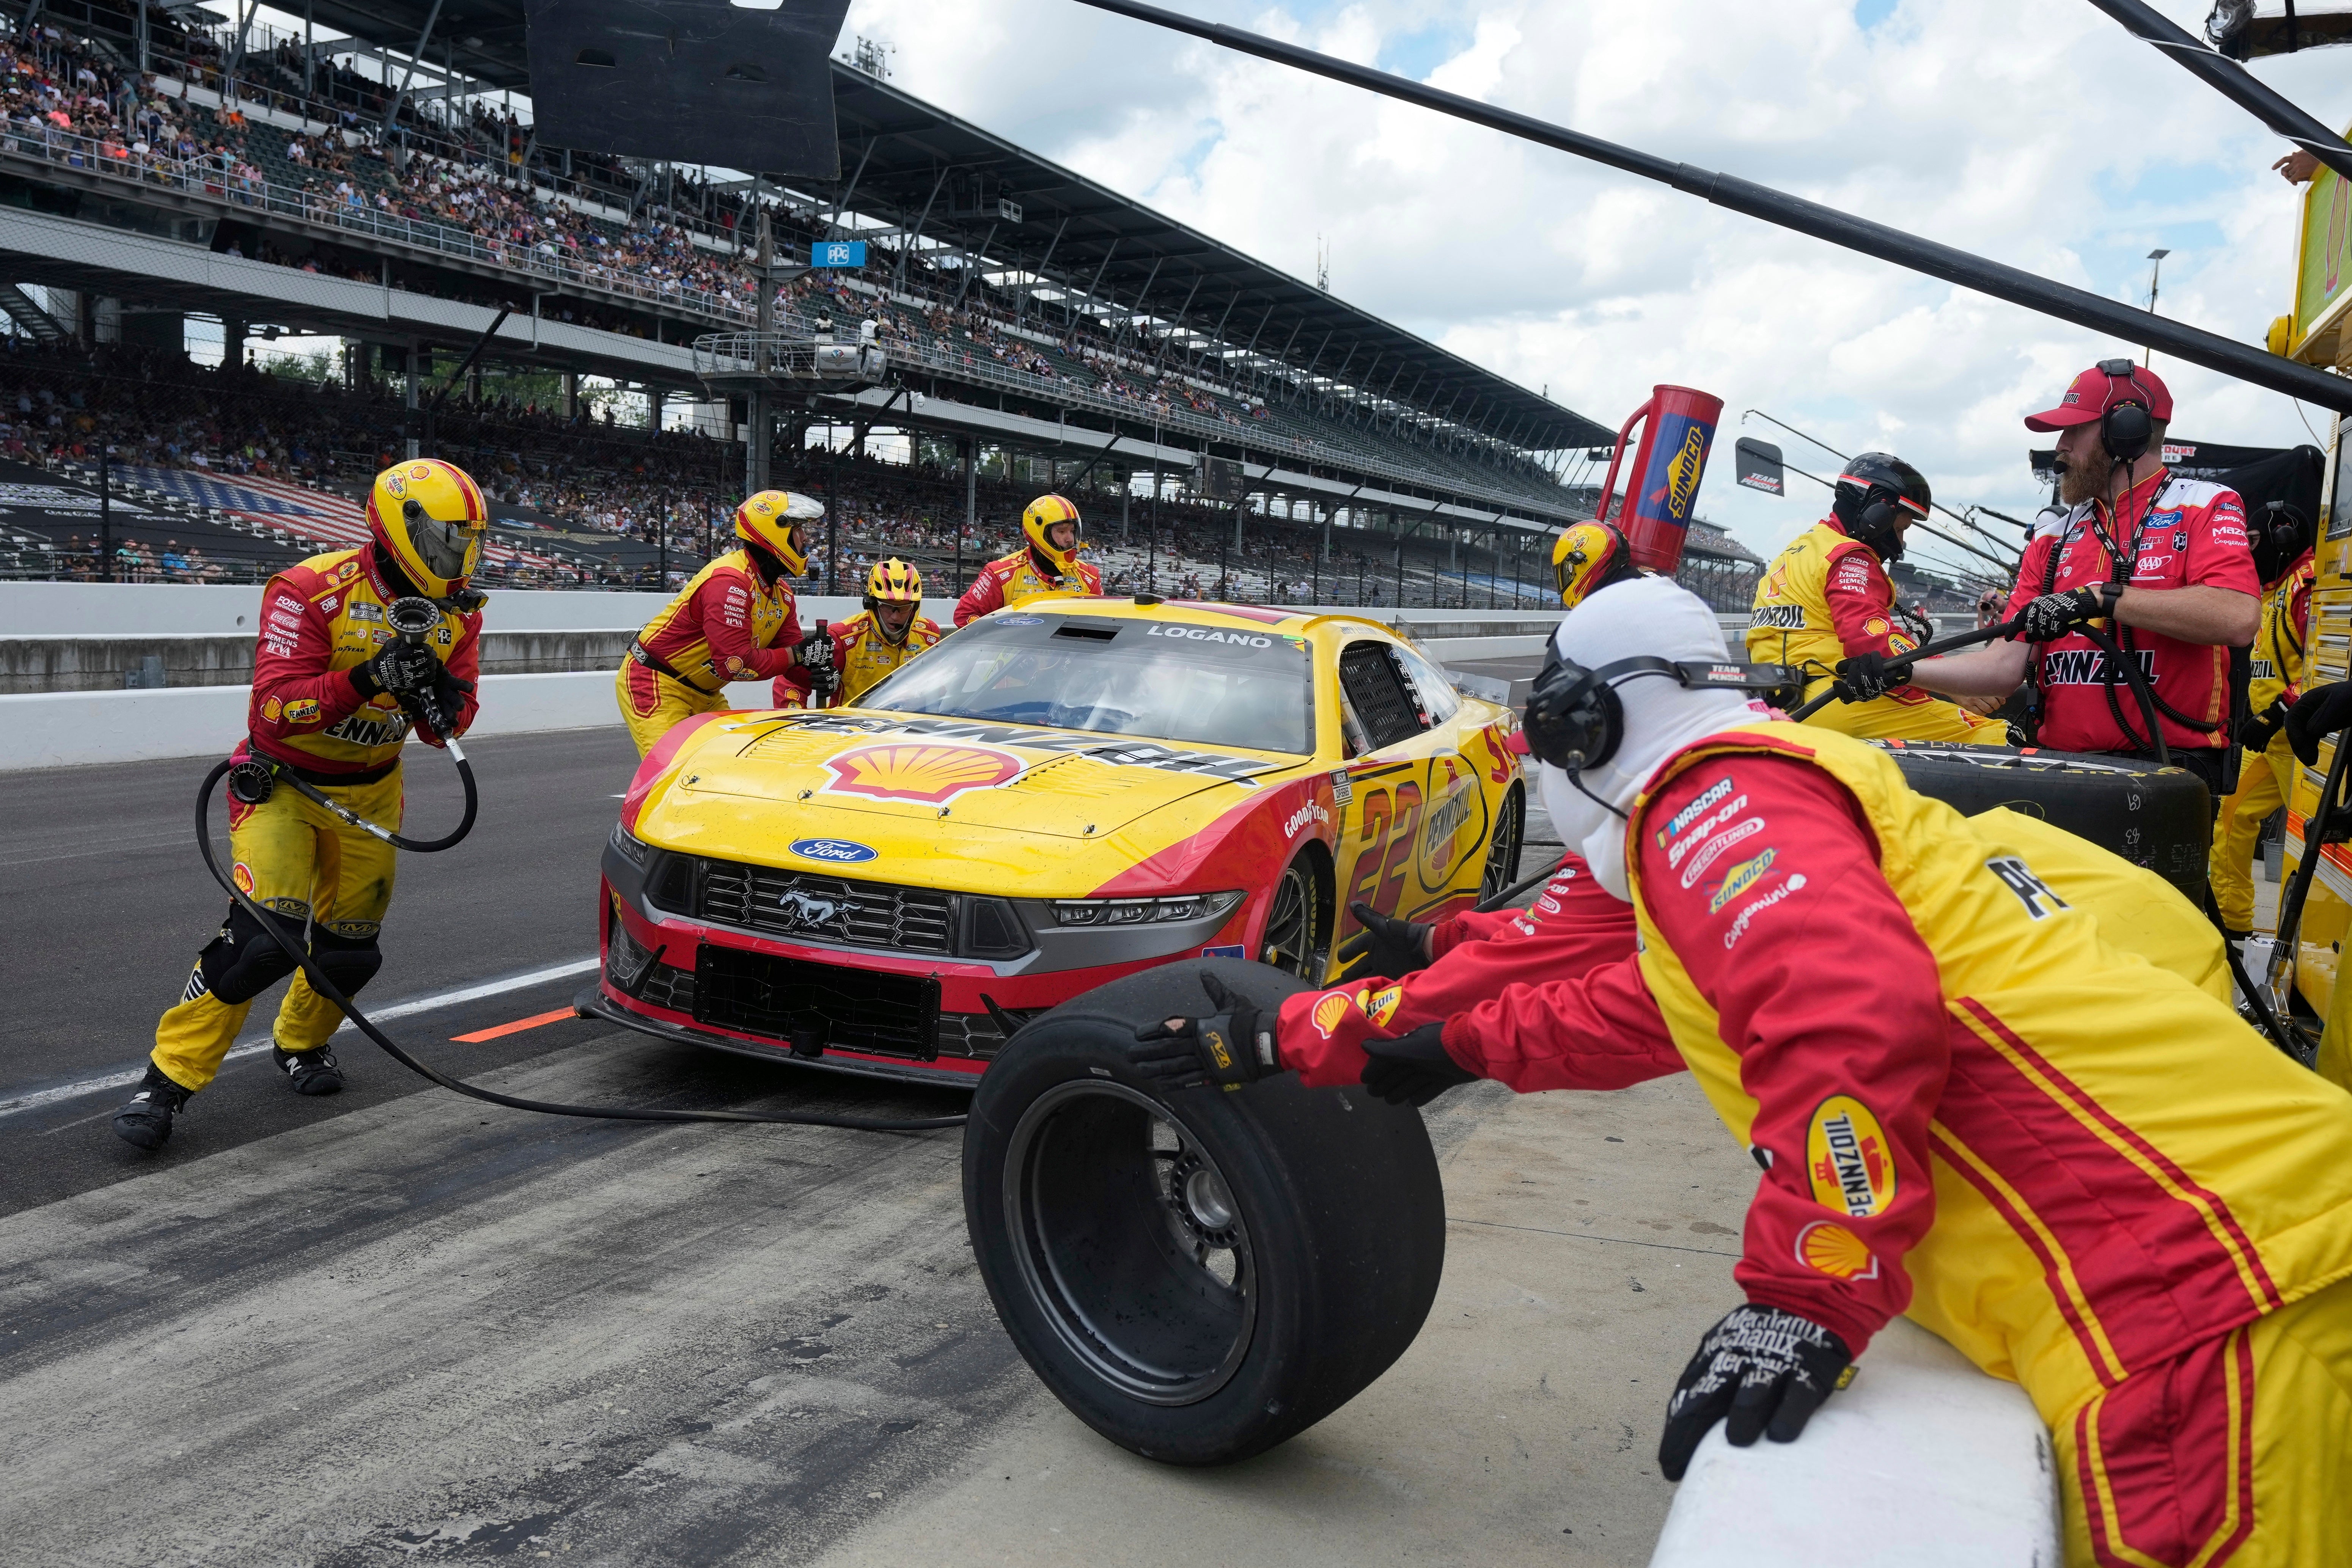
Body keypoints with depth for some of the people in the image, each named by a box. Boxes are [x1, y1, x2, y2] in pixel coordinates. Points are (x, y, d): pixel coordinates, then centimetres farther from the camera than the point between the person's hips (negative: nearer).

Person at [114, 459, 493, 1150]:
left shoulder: (457, 612, -4)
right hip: (283, 781, -5)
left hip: (370, 791, 5)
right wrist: (366, 680, -40)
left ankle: (301, 1044, 39)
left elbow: (448, 727, -2)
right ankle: (168, 1079, -5)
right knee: (263, 937, -19)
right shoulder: (312, 591, -21)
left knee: (350, 947, 9)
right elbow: (277, 707, -27)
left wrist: (440, 697, -25)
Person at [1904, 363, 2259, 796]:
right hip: (2065, 771, 5)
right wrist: (1904, 672, -3)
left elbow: (2238, 618, -17)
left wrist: (2101, 598, -17)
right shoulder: (2053, 536, 18)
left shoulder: (2204, 509, 4)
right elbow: (2007, 666, 10)